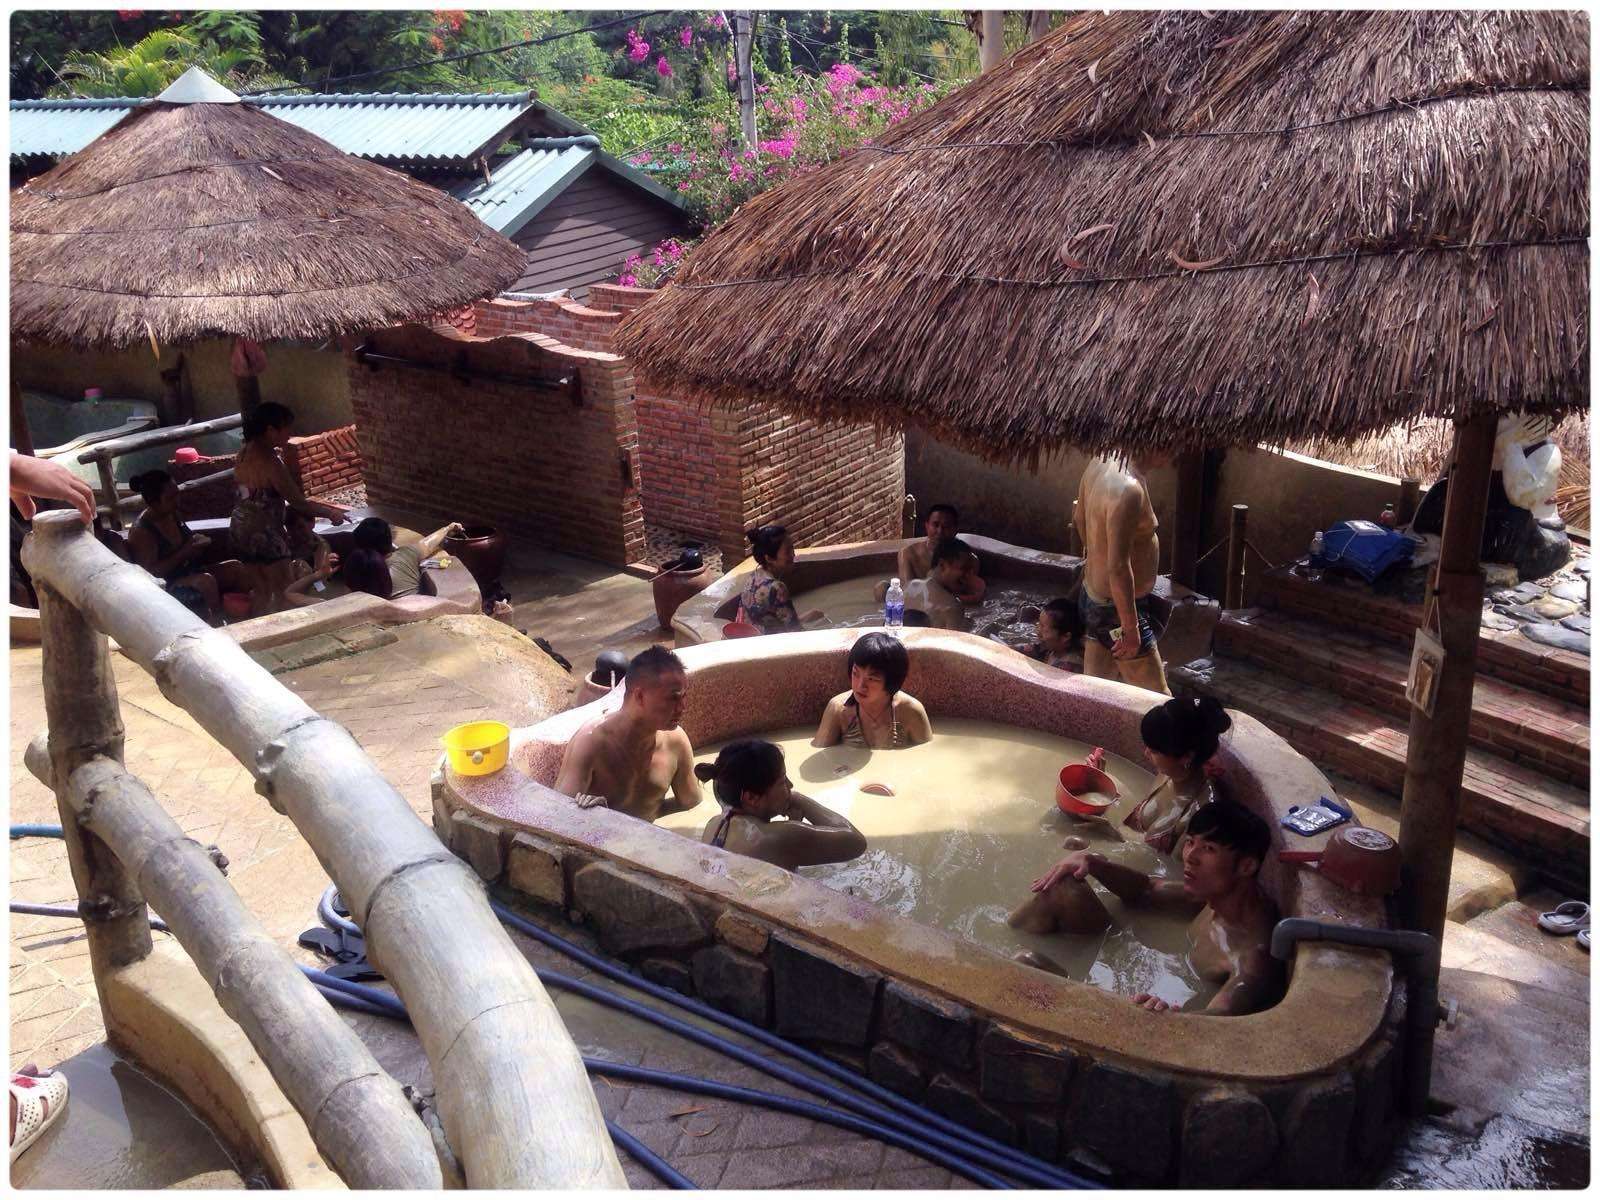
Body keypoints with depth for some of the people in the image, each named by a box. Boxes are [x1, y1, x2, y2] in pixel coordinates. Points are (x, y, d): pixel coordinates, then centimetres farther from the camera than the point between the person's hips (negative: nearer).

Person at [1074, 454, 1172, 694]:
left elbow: (1080, 519, 14)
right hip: (1118, 610, -9)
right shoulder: (1128, 488, -31)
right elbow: (1118, 567, -30)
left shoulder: (1102, 461, -3)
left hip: (1092, 597, 9)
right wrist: (1131, 628, -22)